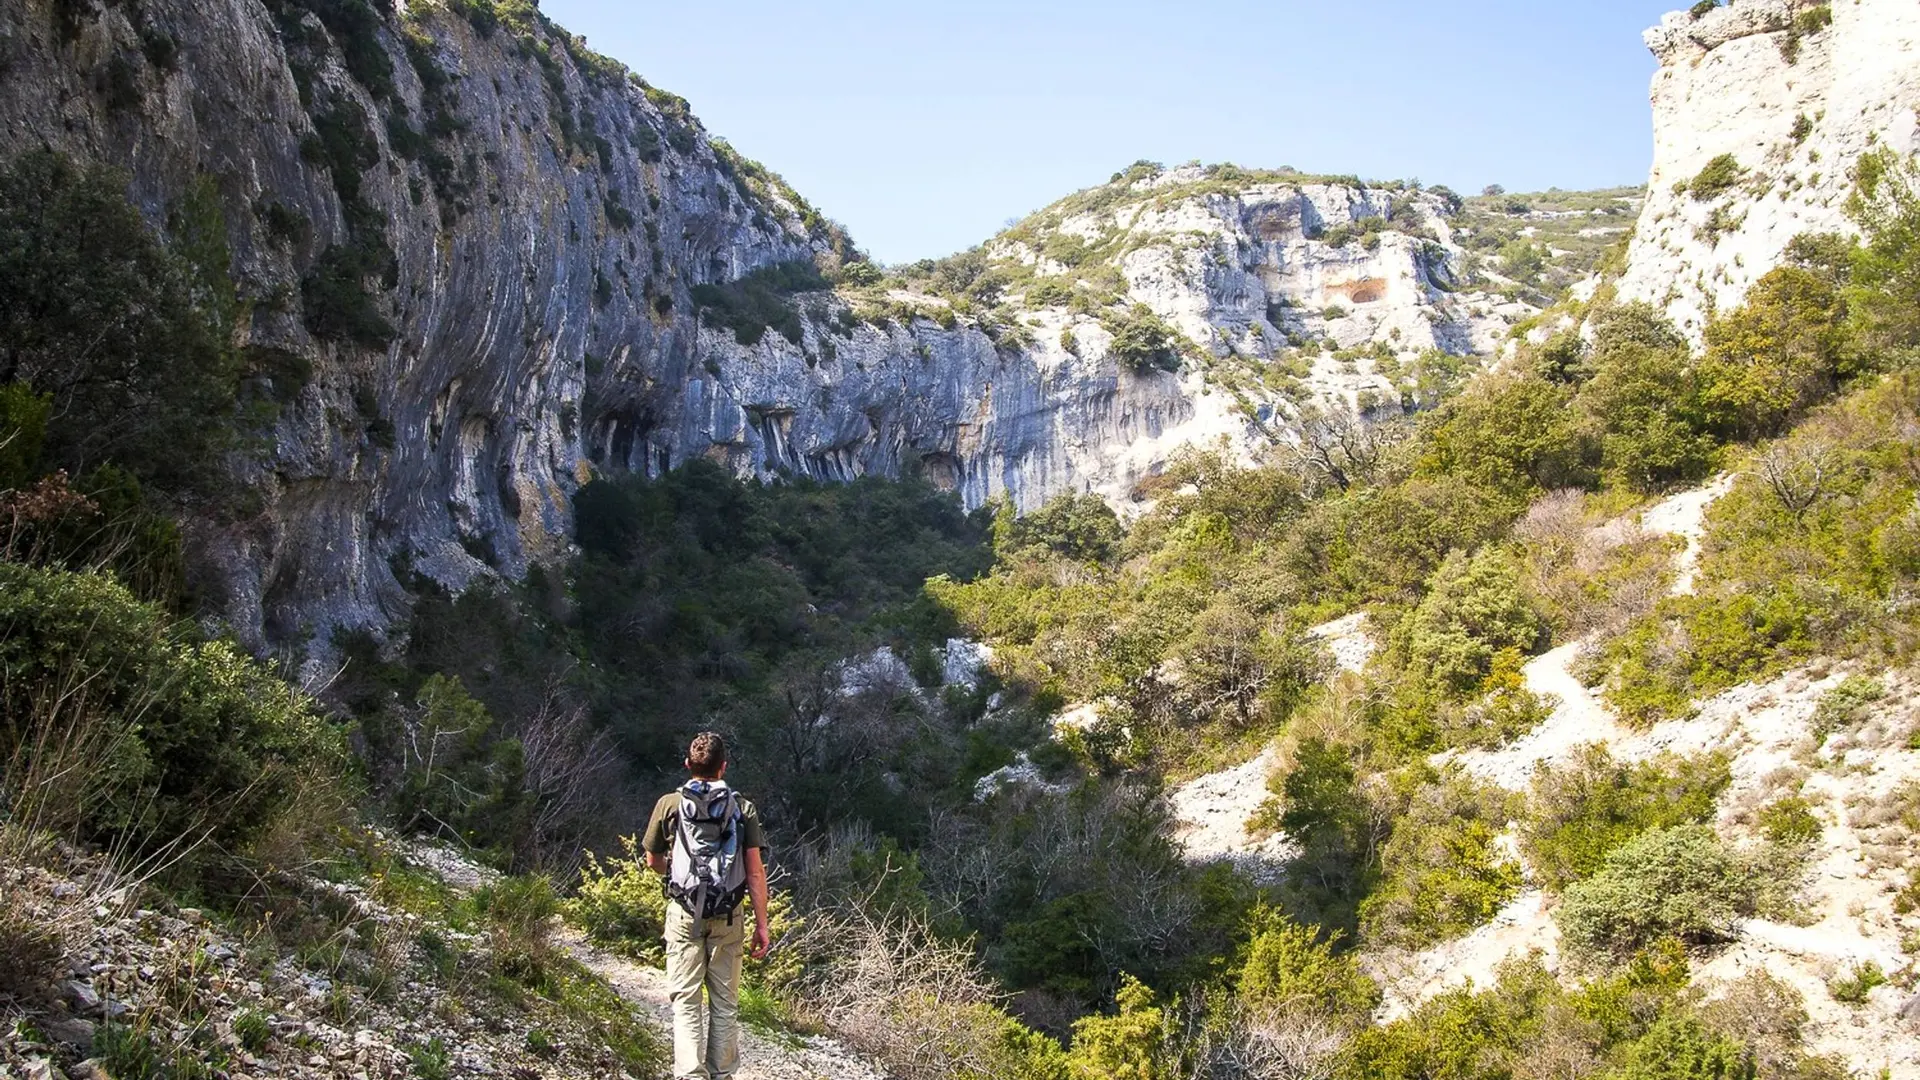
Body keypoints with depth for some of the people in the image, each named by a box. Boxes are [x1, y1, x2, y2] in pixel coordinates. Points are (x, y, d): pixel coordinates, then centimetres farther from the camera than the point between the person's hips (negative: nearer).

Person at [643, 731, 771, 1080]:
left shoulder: (670, 804, -1)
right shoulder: (743, 809, -1)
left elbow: (653, 861, 9)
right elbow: (756, 872, -4)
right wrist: (761, 925, 1)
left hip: (684, 915, -1)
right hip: (728, 918, 1)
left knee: (686, 1000, 2)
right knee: (725, 1002, 12)